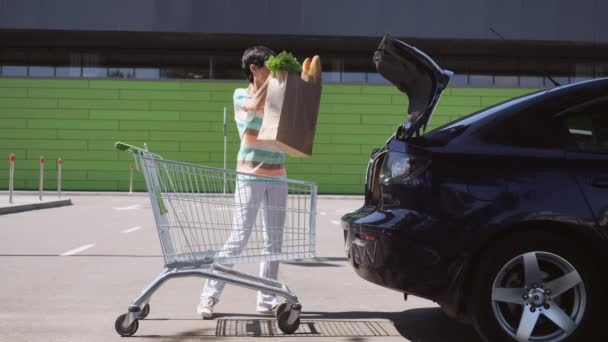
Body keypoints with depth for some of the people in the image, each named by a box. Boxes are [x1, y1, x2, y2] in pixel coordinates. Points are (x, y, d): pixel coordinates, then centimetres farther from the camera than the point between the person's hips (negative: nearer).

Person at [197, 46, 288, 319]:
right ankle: (210, 295, -3)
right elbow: (256, 105, -20)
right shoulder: (240, 95, 1)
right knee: (238, 238, -9)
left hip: (277, 178, 5)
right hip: (250, 177, -5)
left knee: (274, 241, 4)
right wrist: (274, 77, -14)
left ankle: (267, 301, 9)